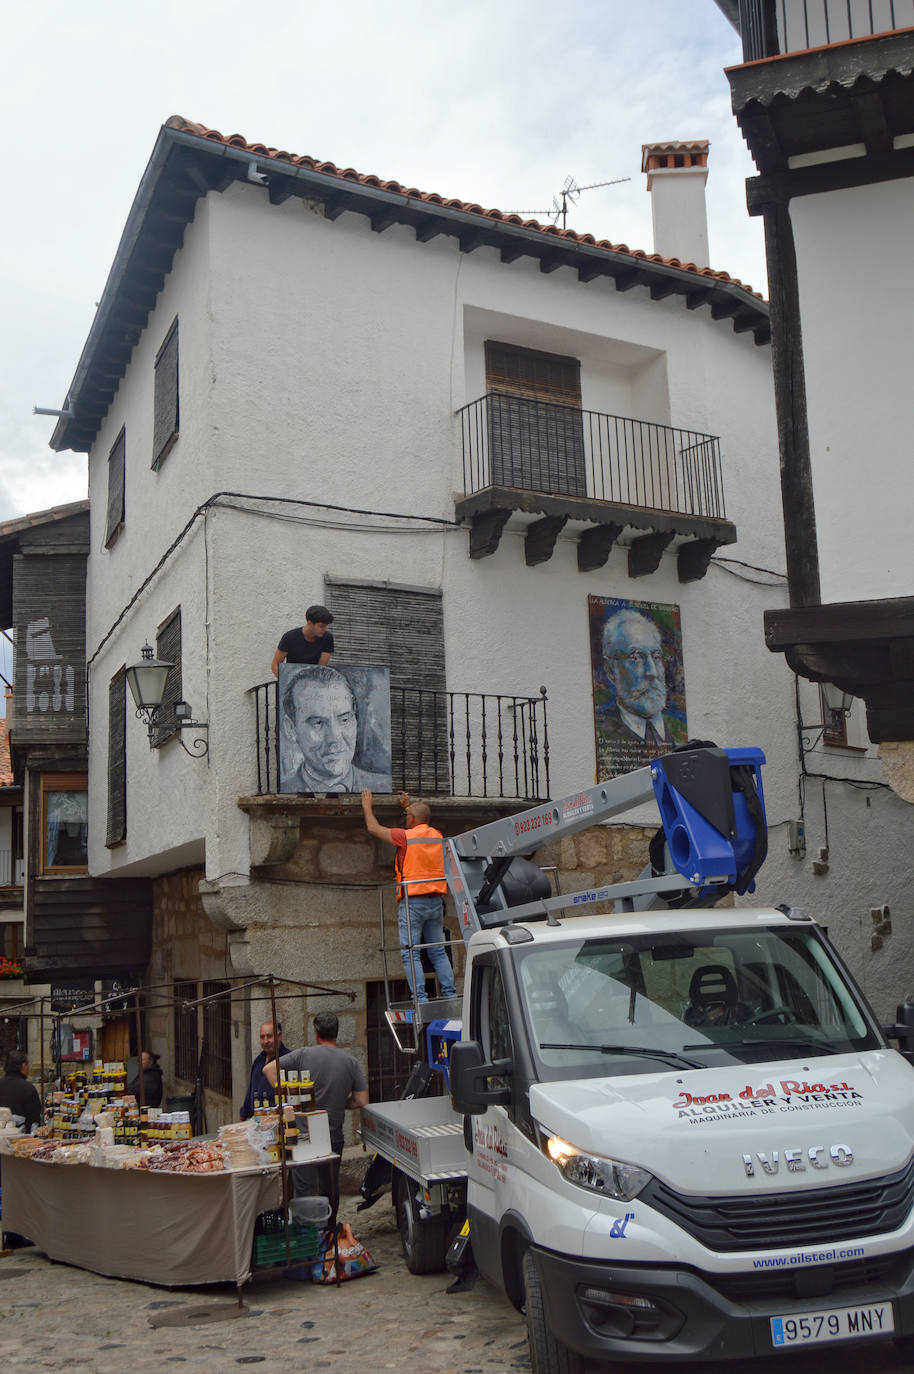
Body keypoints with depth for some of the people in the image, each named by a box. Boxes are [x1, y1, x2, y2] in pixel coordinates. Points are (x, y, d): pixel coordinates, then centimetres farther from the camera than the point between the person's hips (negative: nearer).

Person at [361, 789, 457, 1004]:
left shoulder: (405, 837, -7)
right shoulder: (437, 836, 10)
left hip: (412, 901, -6)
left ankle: (420, 999, -9)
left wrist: (368, 806, 22)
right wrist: (409, 805, 45)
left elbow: (373, 828, 6)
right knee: (438, 951, 11)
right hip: (436, 900, 6)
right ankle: (450, 994, 6)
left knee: (410, 953, -3)